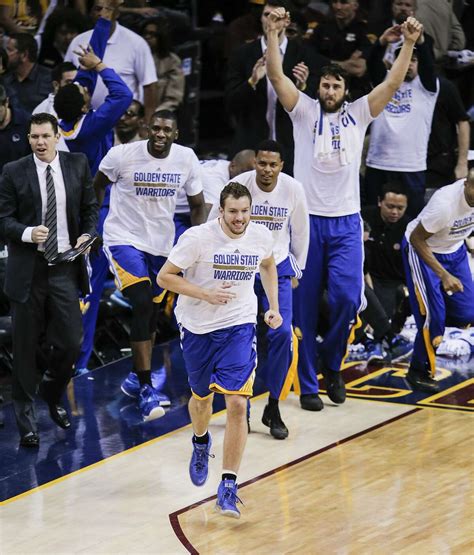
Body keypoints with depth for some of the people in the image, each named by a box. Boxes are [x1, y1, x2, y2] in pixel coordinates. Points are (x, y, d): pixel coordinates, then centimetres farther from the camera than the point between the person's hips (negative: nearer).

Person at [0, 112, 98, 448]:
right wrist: (28, 233, -21)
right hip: (28, 269, -2)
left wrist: (88, 233, -3)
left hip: (65, 268, 2)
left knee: (70, 341, -1)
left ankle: (53, 395, 29)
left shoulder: (78, 165, 4)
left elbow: (90, 207, 14)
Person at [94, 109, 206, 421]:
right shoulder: (122, 155, -16)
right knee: (142, 305, -20)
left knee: (151, 313, 15)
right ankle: (146, 389, -18)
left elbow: (197, 205, 4)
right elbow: (98, 185, 3)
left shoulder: (187, 159, -8)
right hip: (124, 239, -5)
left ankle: (136, 377, 35)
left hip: (162, 243, 5)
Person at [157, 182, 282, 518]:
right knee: (202, 397, 20)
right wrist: (206, 294, -24)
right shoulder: (198, 238, -18)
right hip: (198, 327, 0)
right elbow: (164, 277, -13)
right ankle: (201, 442, 56)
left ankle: (228, 486, -11)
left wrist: (274, 308, 10)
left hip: (239, 328, 0)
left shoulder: (261, 237, -7)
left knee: (237, 405, -15)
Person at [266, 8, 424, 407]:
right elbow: (276, 76, -8)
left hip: (346, 222, 1)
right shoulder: (304, 111, 4)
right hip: (308, 219, -1)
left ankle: (331, 364, 14)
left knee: (347, 299, -10)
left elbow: (393, 83, 0)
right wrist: (273, 34, -19)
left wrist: (409, 44, -11)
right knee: (304, 304, 2)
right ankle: (308, 384, 9)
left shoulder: (358, 115, 9)